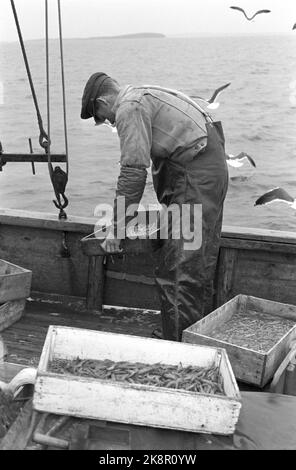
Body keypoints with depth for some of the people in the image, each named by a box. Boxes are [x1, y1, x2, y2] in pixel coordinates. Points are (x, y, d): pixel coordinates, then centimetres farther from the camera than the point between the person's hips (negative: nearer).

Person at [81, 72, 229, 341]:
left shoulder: (129, 108, -10)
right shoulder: (146, 97, 22)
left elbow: (134, 170, -17)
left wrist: (116, 228, -12)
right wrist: (165, 201, 32)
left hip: (196, 175, -10)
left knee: (180, 270, -9)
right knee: (201, 263, 15)